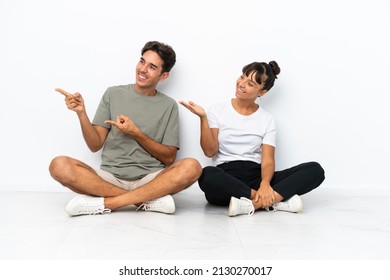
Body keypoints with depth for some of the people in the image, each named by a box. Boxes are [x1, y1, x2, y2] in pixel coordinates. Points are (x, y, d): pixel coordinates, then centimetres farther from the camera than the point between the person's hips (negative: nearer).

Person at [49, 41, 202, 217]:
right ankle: (149, 200, -24)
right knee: (59, 166, -26)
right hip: (110, 178, 1)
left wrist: (135, 133, -8)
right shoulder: (113, 94, 9)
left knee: (191, 167, -29)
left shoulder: (169, 106, 7)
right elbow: (95, 145, 5)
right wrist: (81, 113, -11)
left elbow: (169, 158, 4)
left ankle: (104, 204, -25)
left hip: (150, 180, 0)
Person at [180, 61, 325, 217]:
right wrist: (203, 118, -13)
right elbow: (210, 151, -2)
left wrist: (265, 183, -22)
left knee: (315, 169, -19)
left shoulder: (267, 120, 11)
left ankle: (253, 203, -32)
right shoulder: (218, 110, 9)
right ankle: (277, 199, -28)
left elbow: (268, 160, -1)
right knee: (208, 175, -40)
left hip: (255, 177, 2)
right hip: (225, 179, -2)